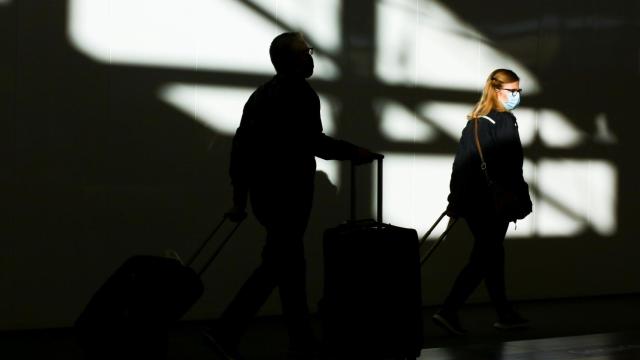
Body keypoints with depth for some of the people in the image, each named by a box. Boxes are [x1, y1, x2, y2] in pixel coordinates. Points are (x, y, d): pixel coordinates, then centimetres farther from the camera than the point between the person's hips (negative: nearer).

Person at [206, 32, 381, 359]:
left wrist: (240, 196, 13)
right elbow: (314, 143, -14)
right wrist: (354, 152, -1)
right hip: (287, 193, -9)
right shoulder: (301, 94, -11)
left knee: (287, 261, 13)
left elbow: (242, 143, 12)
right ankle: (227, 330, -1)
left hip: (265, 191, 9)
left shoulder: (262, 93, 14)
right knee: (280, 263, -1)